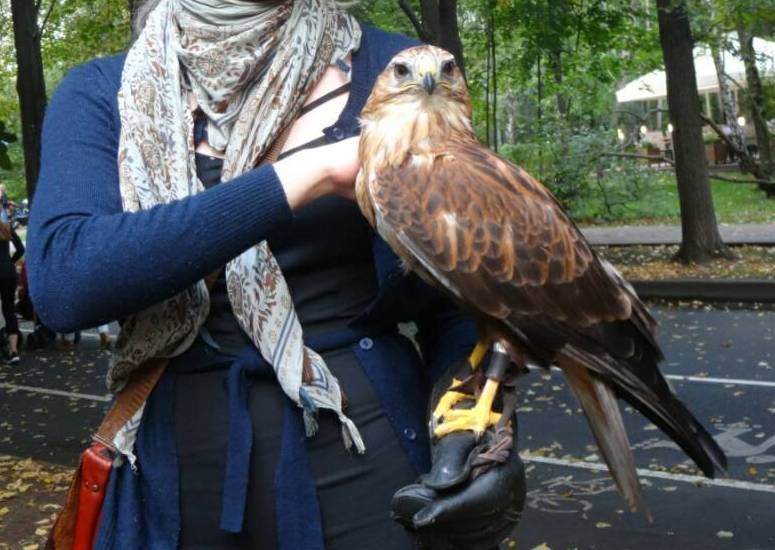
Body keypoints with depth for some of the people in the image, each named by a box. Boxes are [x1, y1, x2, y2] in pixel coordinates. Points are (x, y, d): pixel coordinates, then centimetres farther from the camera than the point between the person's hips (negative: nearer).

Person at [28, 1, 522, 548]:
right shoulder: (101, 92, -3)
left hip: (365, 452, 0)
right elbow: (60, 280, -21)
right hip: (176, 470, 1)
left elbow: (454, 294, 0)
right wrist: (310, 175, -24)